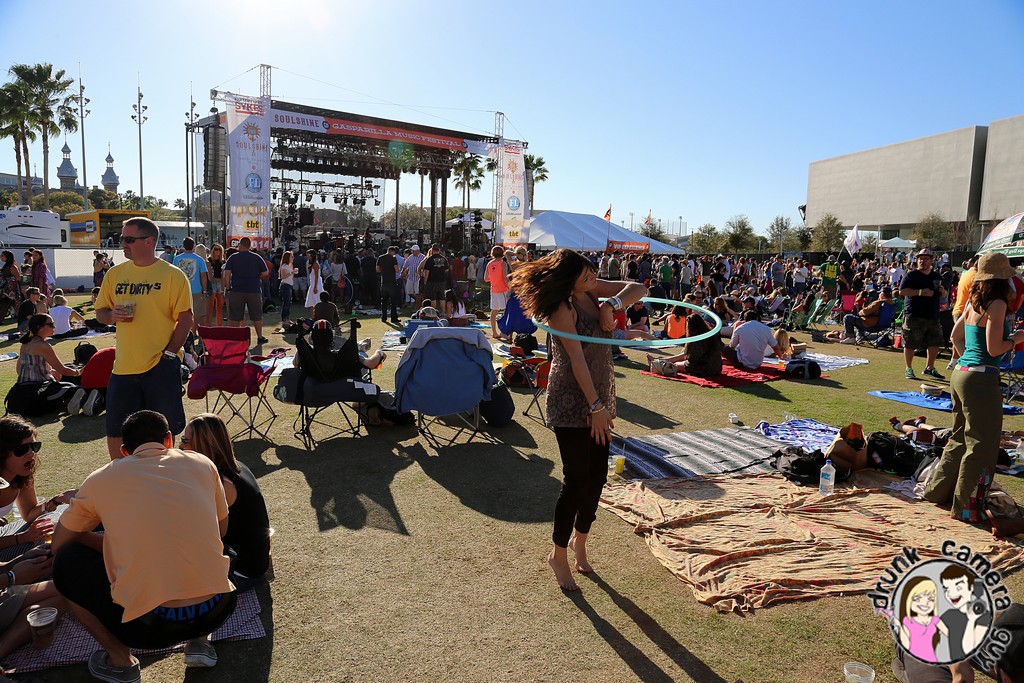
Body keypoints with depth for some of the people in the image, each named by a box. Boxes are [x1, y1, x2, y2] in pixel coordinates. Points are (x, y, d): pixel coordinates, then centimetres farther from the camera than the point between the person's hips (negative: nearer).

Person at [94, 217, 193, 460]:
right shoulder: (114, 273, 10)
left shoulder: (173, 275, -4)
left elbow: (185, 318, -7)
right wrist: (112, 315, -7)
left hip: (161, 365, -4)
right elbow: (100, 312, 16)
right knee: (115, 429, 9)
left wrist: (170, 352, -13)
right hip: (123, 366, 4)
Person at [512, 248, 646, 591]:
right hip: (571, 403, -7)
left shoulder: (593, 290, 3)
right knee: (577, 478, -3)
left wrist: (612, 304, -14)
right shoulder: (563, 308, -19)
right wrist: (596, 407, -23)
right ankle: (558, 553, 17)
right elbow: (577, 360, -22)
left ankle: (579, 538, 33)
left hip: (600, 396, 7)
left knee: (597, 474, 11)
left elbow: (639, 289, 6)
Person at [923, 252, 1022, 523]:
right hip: (982, 379, -8)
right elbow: (994, 349, -16)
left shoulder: (974, 302, 10)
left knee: (961, 437, 21)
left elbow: (956, 336, 20)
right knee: (981, 445, 2)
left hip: (961, 374, 8)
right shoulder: (997, 304, -13)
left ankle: (939, 491, 31)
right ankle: (967, 507, 11)